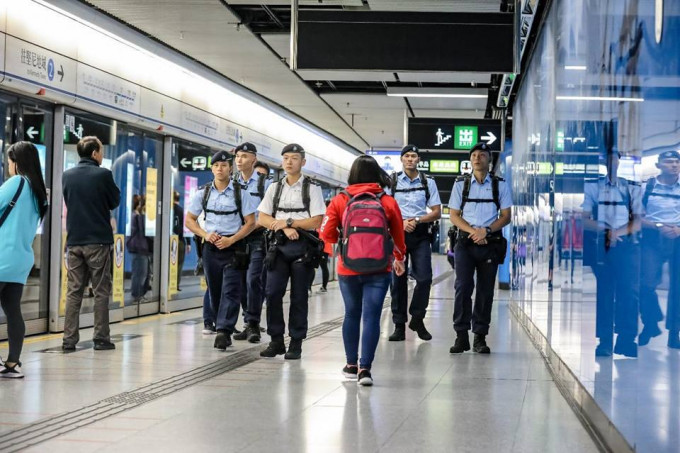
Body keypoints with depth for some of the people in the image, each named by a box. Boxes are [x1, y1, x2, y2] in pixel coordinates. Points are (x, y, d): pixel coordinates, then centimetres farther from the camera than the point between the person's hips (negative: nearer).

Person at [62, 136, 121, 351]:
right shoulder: (102, 174, -9)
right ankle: (101, 338, 3)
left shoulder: (67, 175, 6)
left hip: (74, 240, 4)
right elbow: (115, 202, 2)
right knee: (101, 292, 3)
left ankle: (69, 340, 3)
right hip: (98, 240, -4)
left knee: (73, 292, 6)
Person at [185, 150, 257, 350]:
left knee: (230, 291, -13)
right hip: (210, 247, 3)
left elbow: (250, 223, -2)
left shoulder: (241, 193, -1)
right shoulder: (203, 193, 6)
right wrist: (205, 235, -7)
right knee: (215, 291, 8)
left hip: (233, 246, -3)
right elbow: (189, 220, 10)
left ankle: (224, 331, -19)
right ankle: (222, 331, 19)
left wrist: (231, 240, -13)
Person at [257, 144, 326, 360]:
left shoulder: (312, 188, 3)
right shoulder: (275, 188, 14)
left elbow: (316, 221, -5)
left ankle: (296, 343, 6)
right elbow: (262, 219, 7)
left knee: (299, 296, 1)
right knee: (272, 293, -4)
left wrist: (287, 222, -8)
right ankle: (276, 340, 6)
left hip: (302, 246, -3)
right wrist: (284, 228, -9)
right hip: (278, 245, 3)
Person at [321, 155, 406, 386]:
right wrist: (399, 259, 25)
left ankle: (352, 364, 23)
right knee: (371, 316, -2)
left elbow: (327, 233, -4)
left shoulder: (340, 201, -4)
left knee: (351, 314, 15)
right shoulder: (388, 202, -2)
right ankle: (365, 368, -10)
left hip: (348, 269, 1)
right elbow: (398, 236, 7)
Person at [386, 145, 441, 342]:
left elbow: (437, 212, 7)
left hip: (421, 235, 1)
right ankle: (399, 325, 5)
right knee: (398, 280, 0)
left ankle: (417, 319, 10)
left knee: (424, 278, -8)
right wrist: (401, 223, -12)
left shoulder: (428, 183, 10)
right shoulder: (392, 182, 8)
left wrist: (417, 220, -9)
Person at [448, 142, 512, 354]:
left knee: (485, 291, 1)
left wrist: (487, 230, -12)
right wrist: (473, 231, -10)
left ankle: (480, 337, 7)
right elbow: (454, 215, 5)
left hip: (490, 243, 0)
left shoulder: (500, 185, 7)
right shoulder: (461, 184, 8)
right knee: (463, 287, -10)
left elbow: (506, 216, 5)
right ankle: (461, 336, -6)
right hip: (465, 243, 0)